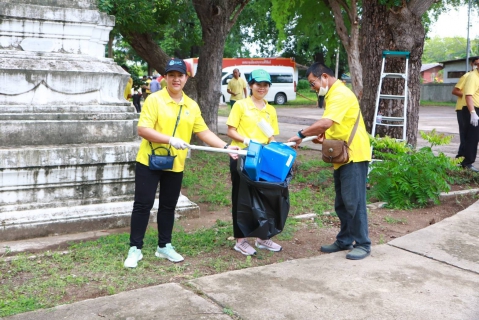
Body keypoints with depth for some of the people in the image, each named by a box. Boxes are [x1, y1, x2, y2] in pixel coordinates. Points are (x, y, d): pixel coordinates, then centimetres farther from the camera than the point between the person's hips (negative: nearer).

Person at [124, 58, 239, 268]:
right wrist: (170, 140, -25)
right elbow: (143, 130, -17)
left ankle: (164, 246, 27)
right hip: (149, 162, -4)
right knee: (143, 205, 1)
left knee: (168, 206, 14)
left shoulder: (192, 106, 6)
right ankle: (135, 248, 11)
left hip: (175, 165, 5)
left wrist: (225, 147, -2)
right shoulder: (154, 100, -10)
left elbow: (204, 132, 8)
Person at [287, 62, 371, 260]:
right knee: (341, 203, 13)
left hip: (354, 155, -10)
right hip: (342, 156, 10)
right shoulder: (333, 94, 16)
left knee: (354, 201, -6)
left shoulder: (340, 94, -17)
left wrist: (301, 135, -22)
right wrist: (323, 136, 4)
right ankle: (344, 240, 22)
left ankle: (363, 244, 3)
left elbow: (325, 123, -30)